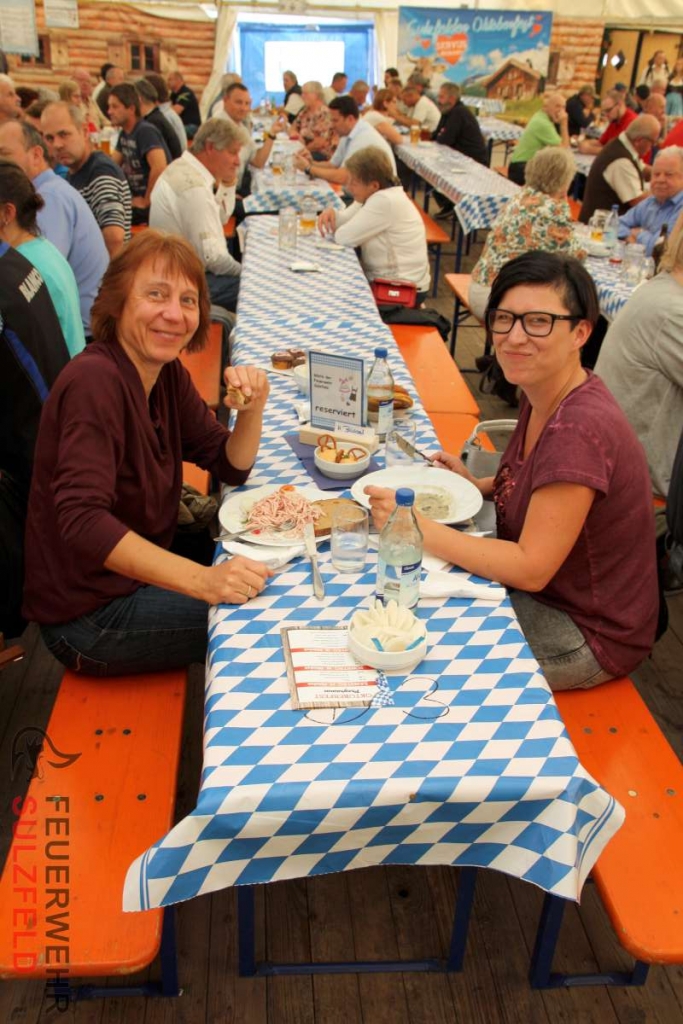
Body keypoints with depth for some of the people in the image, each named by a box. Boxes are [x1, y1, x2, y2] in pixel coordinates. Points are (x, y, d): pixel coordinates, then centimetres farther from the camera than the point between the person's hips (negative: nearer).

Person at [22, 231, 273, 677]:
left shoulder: (167, 373, 2)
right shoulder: (95, 381, -24)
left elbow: (232, 467, 4)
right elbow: (82, 522, -33)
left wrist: (252, 409, -16)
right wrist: (203, 580, -41)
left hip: (138, 571, 8)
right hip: (89, 616, -8)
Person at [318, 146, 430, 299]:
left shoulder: (385, 201, -25)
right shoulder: (372, 195, 5)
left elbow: (345, 237, -25)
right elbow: (347, 221, 11)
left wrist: (333, 230, -2)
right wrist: (333, 213, -11)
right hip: (385, 279, 9)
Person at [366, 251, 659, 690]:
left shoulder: (579, 429, -31)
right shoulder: (543, 395, -4)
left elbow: (531, 567, -28)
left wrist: (417, 527, -27)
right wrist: (478, 485, -3)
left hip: (589, 633, -8)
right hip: (546, 593, 8)